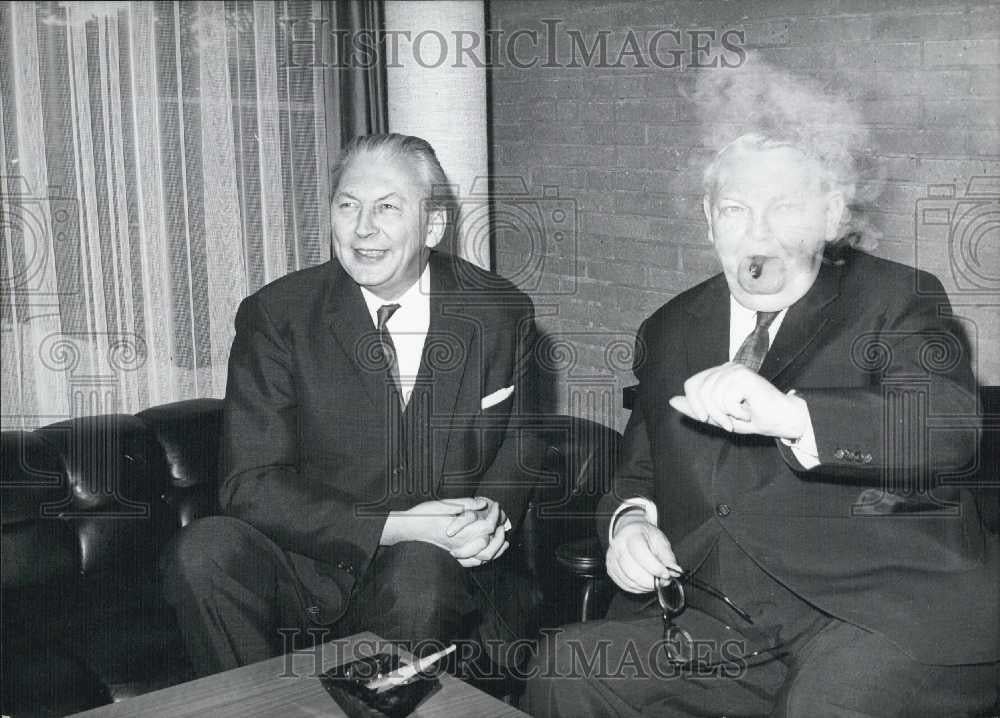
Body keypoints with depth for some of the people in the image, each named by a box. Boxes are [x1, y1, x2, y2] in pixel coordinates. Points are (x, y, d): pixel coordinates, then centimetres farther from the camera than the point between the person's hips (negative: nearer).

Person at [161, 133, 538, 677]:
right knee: (202, 551, -28)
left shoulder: (501, 314, -1)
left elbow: (516, 455, 11)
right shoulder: (276, 316, -7)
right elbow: (251, 486, -11)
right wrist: (393, 526, -22)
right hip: (304, 566, 0)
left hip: (438, 563, 0)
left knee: (424, 568, -34)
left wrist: (492, 511, -13)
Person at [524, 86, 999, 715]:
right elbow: (640, 472, 23)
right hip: (716, 627, 5)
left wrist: (789, 414, -31)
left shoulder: (895, 300, 1)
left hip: (883, 614, -4)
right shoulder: (670, 330, 15)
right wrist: (630, 520, -1)